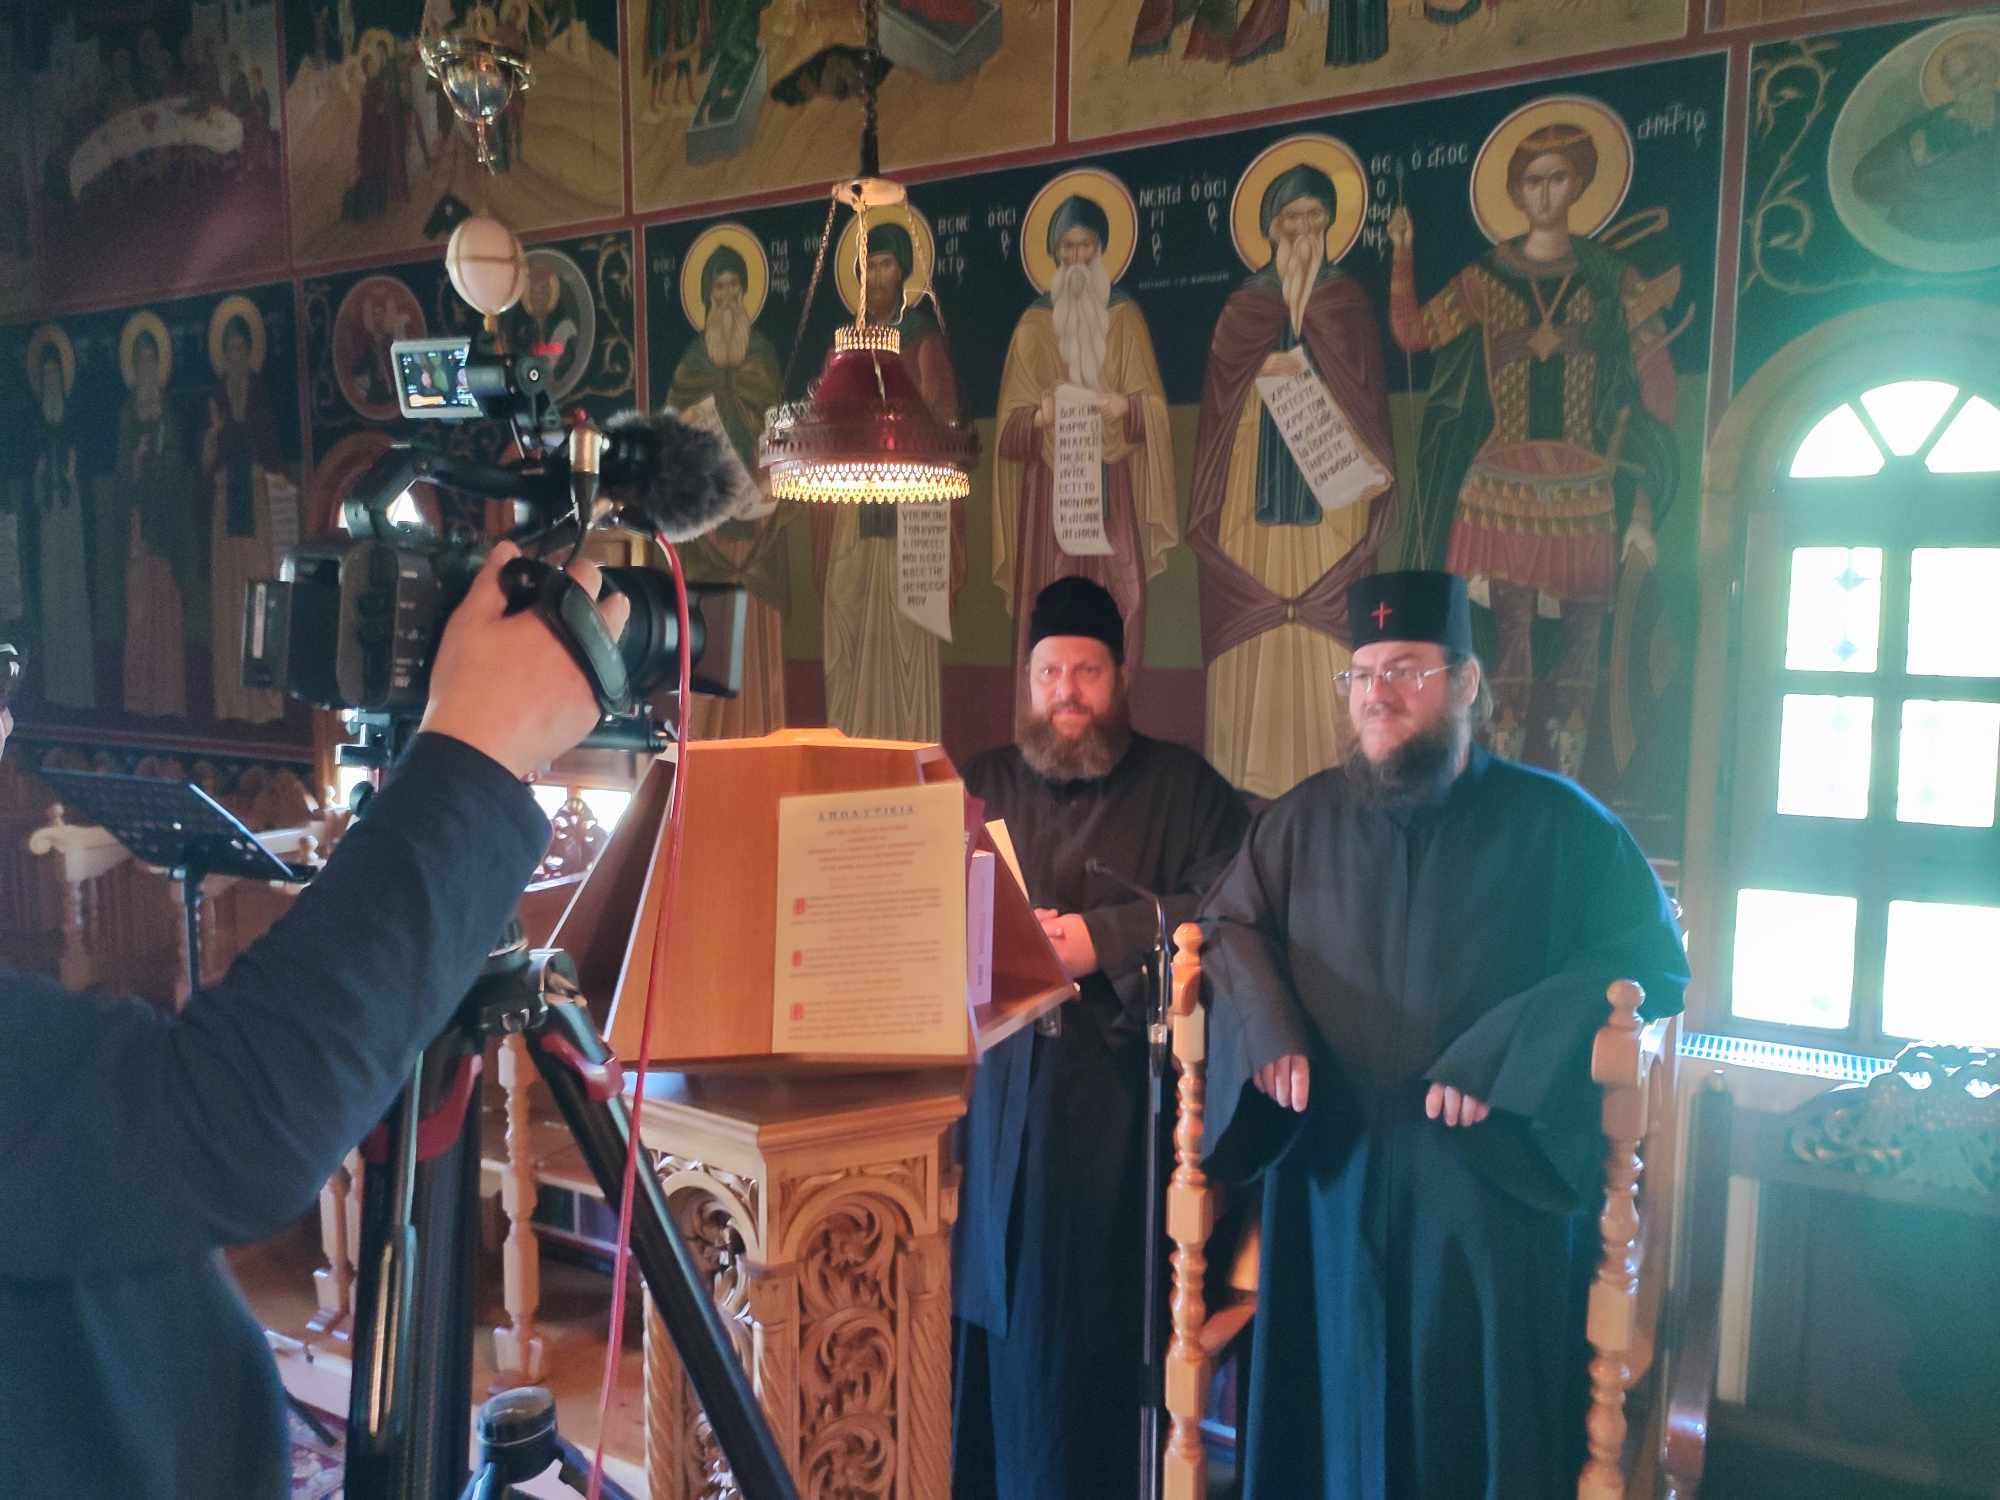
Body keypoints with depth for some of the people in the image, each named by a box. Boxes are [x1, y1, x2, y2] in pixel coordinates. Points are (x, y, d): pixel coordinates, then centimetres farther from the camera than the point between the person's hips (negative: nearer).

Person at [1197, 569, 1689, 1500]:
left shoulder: (1556, 823, -3)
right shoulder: (1305, 819, 5)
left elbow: (1652, 960, -6)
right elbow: (1230, 926, 14)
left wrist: (1502, 1060, -17)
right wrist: (1270, 1032, -6)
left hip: (1496, 1181, -2)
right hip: (1333, 1176, 3)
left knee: (1486, 1417, 7)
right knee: (1337, 1402, 12)